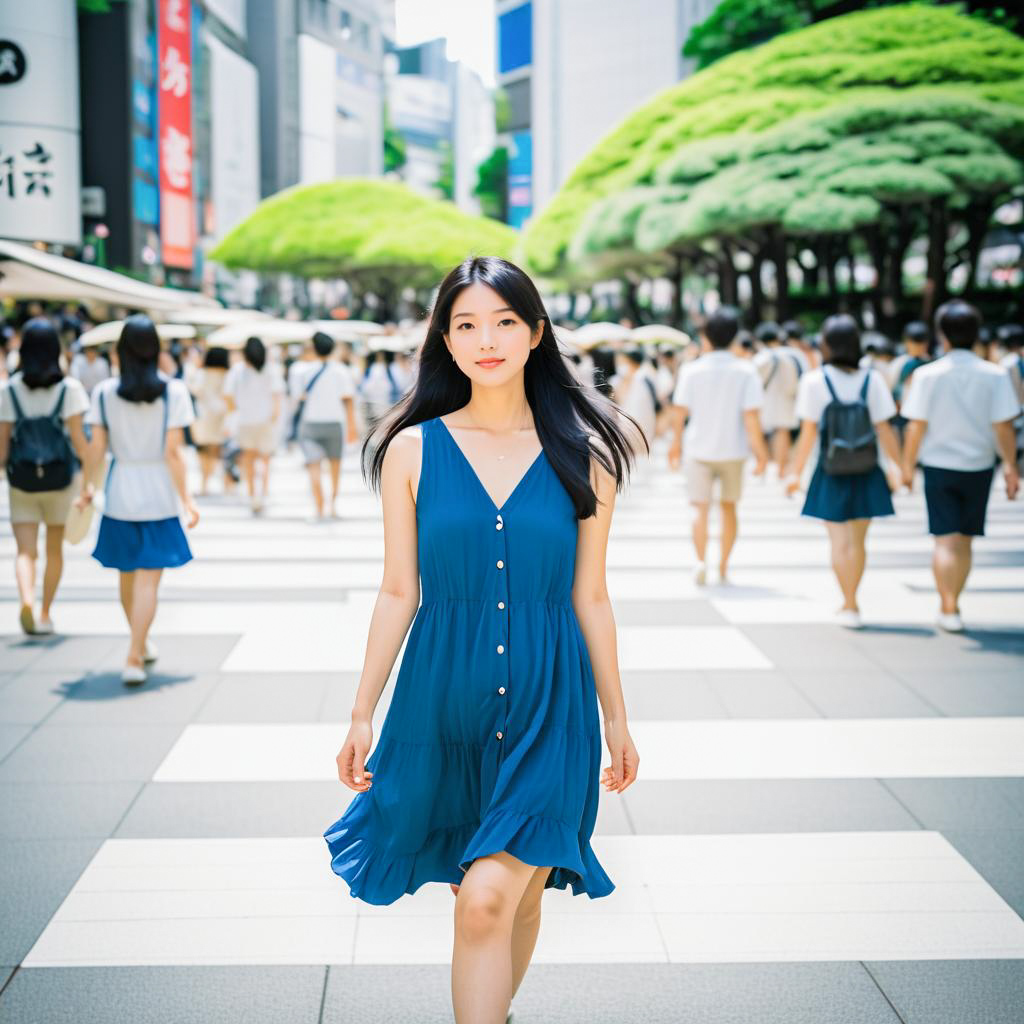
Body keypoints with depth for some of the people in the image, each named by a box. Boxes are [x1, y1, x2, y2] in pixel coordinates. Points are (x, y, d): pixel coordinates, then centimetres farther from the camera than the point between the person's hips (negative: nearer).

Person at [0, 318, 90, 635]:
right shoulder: (68, 388, -6)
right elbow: (78, 437, -8)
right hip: (60, 478, 0)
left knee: (26, 551, 3)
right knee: (55, 550, 16)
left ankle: (27, 599, -24)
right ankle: (45, 614, 20)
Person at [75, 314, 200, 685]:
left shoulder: (105, 392, -4)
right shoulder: (173, 391, -10)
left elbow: (96, 447, -2)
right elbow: (173, 451, -12)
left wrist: (86, 487, 12)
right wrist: (186, 498, -6)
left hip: (120, 495, 3)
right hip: (159, 496, -3)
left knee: (128, 578, 19)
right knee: (147, 581, 1)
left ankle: (142, 645, 36)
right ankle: (134, 658, -6)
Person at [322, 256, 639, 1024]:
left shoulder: (583, 457, 0)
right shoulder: (414, 450, 1)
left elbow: (590, 598, 5)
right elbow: (398, 593, 4)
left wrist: (616, 719, 9)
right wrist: (363, 714, 4)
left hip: (546, 706, -1)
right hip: (443, 700, 1)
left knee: (493, 897, -12)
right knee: (495, 896, 11)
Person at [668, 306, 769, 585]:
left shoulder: (691, 370, -7)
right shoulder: (745, 371, -8)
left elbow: (679, 411, -4)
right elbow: (751, 417, -12)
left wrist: (676, 442, 12)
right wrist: (761, 452, -5)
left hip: (699, 449, -1)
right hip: (733, 450, 1)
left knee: (700, 508, 5)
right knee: (729, 507, 17)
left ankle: (701, 560, -16)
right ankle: (724, 567, 20)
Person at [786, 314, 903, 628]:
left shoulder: (814, 381, -8)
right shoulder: (872, 379, -5)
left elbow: (808, 433, -7)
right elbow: (884, 431, -5)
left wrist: (796, 472, 2)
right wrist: (900, 468, 5)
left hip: (831, 474, -2)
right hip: (866, 473, 2)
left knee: (840, 542, 5)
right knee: (857, 542, 14)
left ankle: (850, 606, 3)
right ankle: (850, 602, 24)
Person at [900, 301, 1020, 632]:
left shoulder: (927, 375, -8)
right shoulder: (995, 375, -6)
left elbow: (916, 426, -7)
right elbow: (1003, 426, -8)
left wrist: (908, 465, 3)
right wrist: (1010, 467, 1)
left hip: (939, 467, -2)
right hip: (978, 467, 2)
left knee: (946, 540, 2)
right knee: (964, 541, 15)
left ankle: (949, 610, -7)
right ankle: (950, 604, 26)